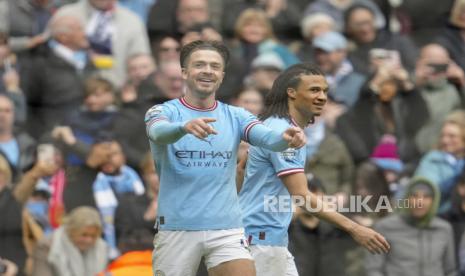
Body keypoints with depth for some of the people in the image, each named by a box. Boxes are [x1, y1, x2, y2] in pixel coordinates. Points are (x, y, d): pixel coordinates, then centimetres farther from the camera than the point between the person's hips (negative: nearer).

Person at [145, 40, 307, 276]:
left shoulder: (235, 116, 7)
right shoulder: (164, 112, -1)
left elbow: (267, 137, -11)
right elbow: (159, 132, -25)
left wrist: (285, 138, -36)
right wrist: (185, 127, -49)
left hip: (226, 229, 2)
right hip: (176, 228, -2)